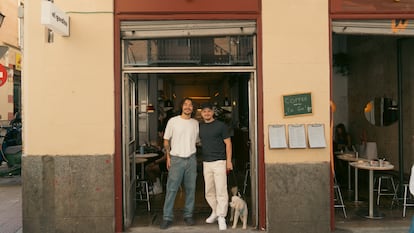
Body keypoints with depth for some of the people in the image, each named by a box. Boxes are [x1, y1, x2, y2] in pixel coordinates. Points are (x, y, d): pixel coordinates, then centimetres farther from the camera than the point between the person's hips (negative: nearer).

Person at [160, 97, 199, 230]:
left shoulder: (195, 123, 8)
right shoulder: (173, 121, 0)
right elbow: (166, 140, 4)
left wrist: (193, 155, 7)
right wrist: (168, 157, -3)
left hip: (191, 159, 3)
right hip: (176, 159, -3)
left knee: (190, 189, 8)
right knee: (171, 189, -3)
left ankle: (188, 215, 21)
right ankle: (167, 217, 7)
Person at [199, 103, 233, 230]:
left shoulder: (221, 125, -2)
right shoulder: (200, 127, 11)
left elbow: (228, 143, -2)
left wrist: (229, 161, -8)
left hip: (219, 162, -5)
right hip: (206, 163, 5)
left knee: (221, 191, -7)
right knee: (209, 191, 11)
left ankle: (221, 217, -1)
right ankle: (215, 212, 29)